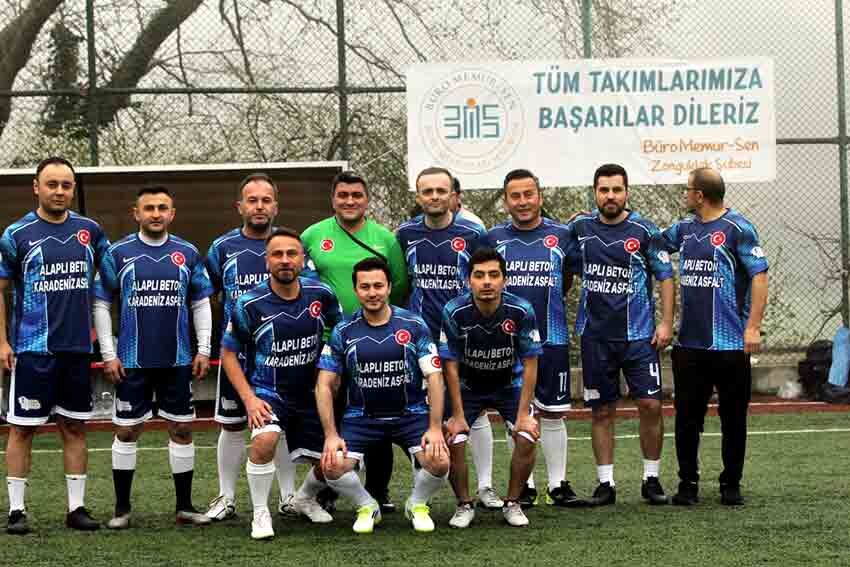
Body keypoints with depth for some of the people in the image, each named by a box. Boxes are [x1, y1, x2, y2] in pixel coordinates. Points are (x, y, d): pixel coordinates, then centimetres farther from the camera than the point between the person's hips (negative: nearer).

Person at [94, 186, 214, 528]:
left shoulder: (188, 254, 5)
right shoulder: (118, 253, -1)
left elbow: (201, 304, 11)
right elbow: (101, 304, 2)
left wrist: (204, 350, 4)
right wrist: (108, 353, -4)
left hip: (178, 360, 2)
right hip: (132, 360, -2)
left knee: (182, 429, 5)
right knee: (126, 431, 2)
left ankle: (184, 506, 15)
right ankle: (122, 508, 12)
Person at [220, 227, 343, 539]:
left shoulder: (321, 294, -6)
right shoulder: (250, 304, -14)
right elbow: (228, 353, -3)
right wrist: (249, 398, -13)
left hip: (311, 393, 4)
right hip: (268, 392, -4)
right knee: (265, 440, -32)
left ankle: (305, 498, 39)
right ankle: (260, 514, -11)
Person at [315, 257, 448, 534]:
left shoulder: (414, 325, -5)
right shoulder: (343, 332, -3)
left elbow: (434, 377, -5)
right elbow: (325, 385, -1)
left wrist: (435, 428, -14)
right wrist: (331, 435, -10)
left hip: (411, 414, -1)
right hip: (361, 415, 1)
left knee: (439, 462, -24)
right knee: (333, 466, -22)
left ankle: (418, 505, 11)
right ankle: (367, 507, 11)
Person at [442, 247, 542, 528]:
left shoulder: (521, 311, -24)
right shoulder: (454, 312, -25)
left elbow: (529, 365, -15)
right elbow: (451, 366, -16)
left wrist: (523, 414, -17)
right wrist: (458, 415, -15)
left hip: (509, 384, 0)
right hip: (467, 386, 0)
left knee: (527, 439, -17)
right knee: (453, 442, -17)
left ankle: (512, 503, 5)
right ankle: (464, 505, 5)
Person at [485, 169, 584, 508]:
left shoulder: (562, 236, 1)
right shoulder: (494, 238, 3)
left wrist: (546, 304, 9)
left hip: (552, 338, 0)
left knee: (552, 413, 4)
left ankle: (558, 484, 12)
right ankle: (523, 486, 13)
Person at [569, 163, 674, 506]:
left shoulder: (644, 231, -3)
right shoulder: (581, 228, 4)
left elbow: (665, 277, 0)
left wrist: (666, 322, -8)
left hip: (638, 335, -2)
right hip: (595, 335, 2)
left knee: (650, 404, -6)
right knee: (601, 410, 5)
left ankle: (651, 478, 7)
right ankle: (606, 483, 12)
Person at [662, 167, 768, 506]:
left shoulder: (737, 229, -8)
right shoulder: (685, 229, 11)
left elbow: (759, 277, -11)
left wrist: (753, 326, -16)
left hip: (730, 343, -6)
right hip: (689, 343, 6)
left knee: (733, 418, 4)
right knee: (687, 417, 7)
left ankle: (731, 485, 14)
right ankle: (688, 484, 16)